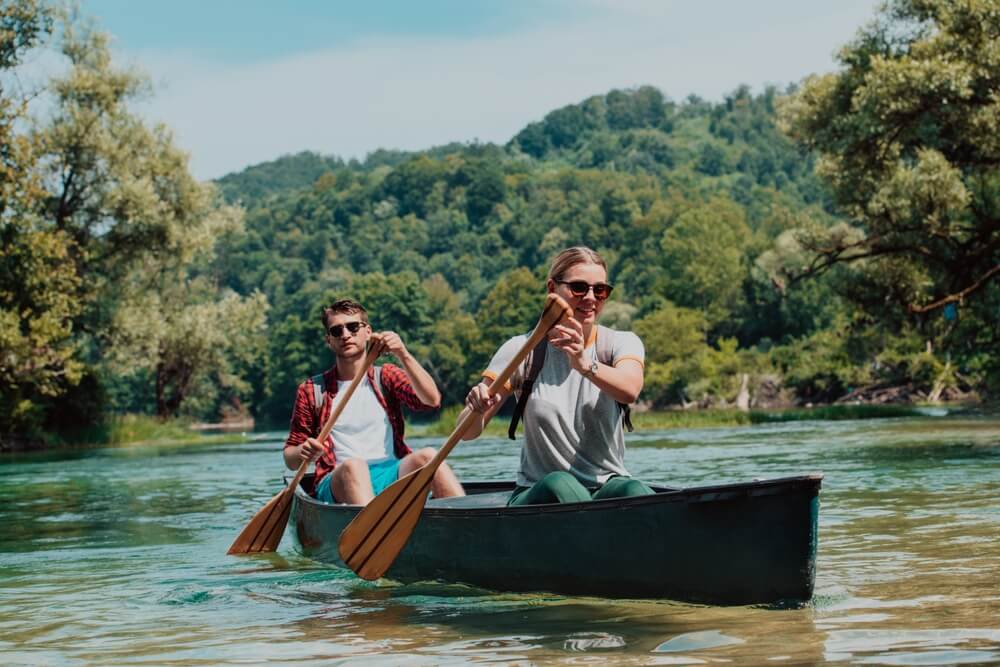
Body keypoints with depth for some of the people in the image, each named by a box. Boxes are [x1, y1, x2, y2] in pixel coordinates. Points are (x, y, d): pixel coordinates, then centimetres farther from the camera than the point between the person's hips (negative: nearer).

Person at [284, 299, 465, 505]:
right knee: (353, 465, -36)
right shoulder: (311, 390, 14)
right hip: (341, 481, -2)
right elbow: (290, 460, 14)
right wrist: (303, 453, -11)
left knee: (427, 456, -28)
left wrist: (403, 355, -13)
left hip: (392, 476, 2)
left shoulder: (385, 376, 18)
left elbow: (432, 400, -2)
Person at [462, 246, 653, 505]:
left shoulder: (621, 343, 5)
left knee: (633, 492, -34)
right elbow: (468, 432, -1)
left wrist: (585, 365, -41)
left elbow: (630, 390, -21)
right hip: (537, 497, 0)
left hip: (607, 486, 1)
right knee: (560, 484, -35)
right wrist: (477, 407, -25)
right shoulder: (524, 349, 4)